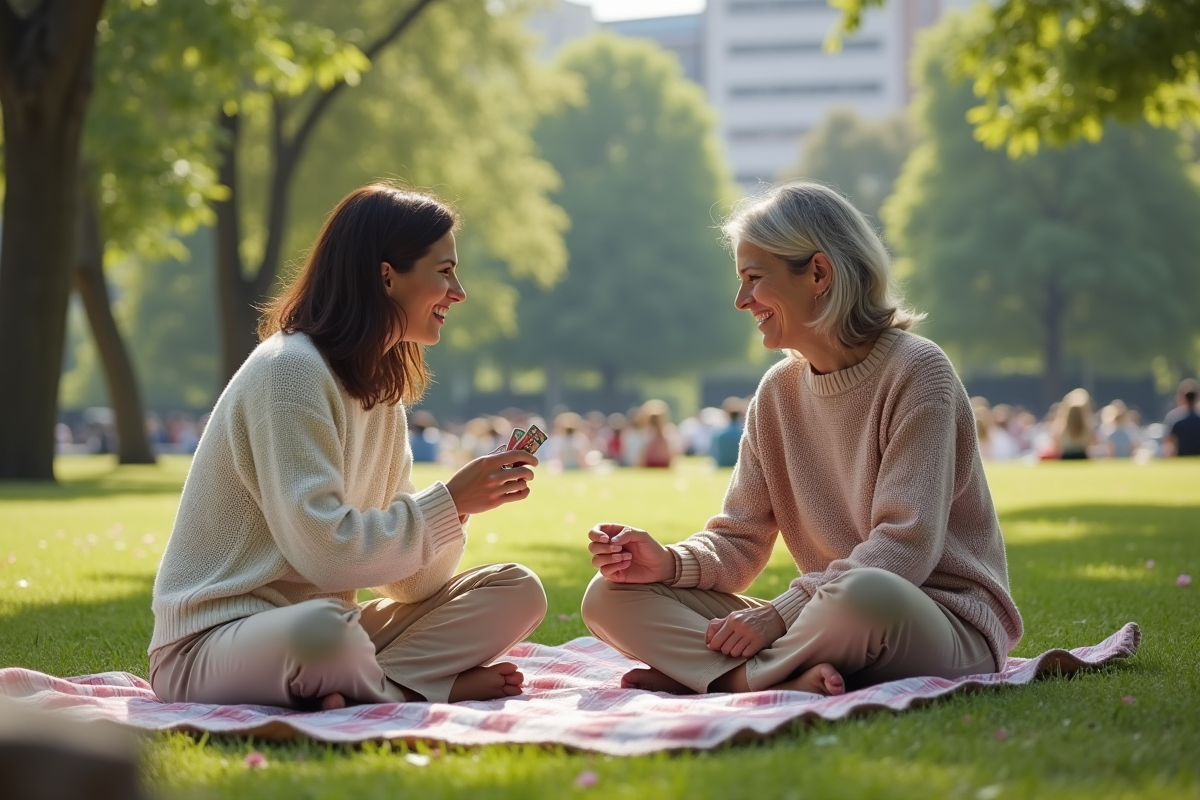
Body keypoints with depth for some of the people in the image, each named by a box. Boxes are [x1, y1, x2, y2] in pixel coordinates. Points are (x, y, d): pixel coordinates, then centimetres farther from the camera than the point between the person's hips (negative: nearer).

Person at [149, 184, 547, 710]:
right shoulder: (289, 370, -14)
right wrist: (448, 503, -15)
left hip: (314, 628, 9)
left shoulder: (383, 391, 14)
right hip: (210, 647, -9)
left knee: (517, 592, -1)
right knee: (322, 627, -42)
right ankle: (432, 686, -14)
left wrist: (463, 503, -10)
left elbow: (408, 583, 8)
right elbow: (324, 551, -24)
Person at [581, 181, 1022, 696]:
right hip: (826, 613, 7)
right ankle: (789, 681, -27)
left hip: (948, 627, -6)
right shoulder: (779, 393, 10)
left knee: (864, 596, -44)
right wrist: (671, 564, -14)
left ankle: (699, 673, -20)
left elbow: (905, 547, -18)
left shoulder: (916, 372, -10)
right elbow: (739, 542, 7)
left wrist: (780, 614, -22)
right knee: (611, 596, -7)